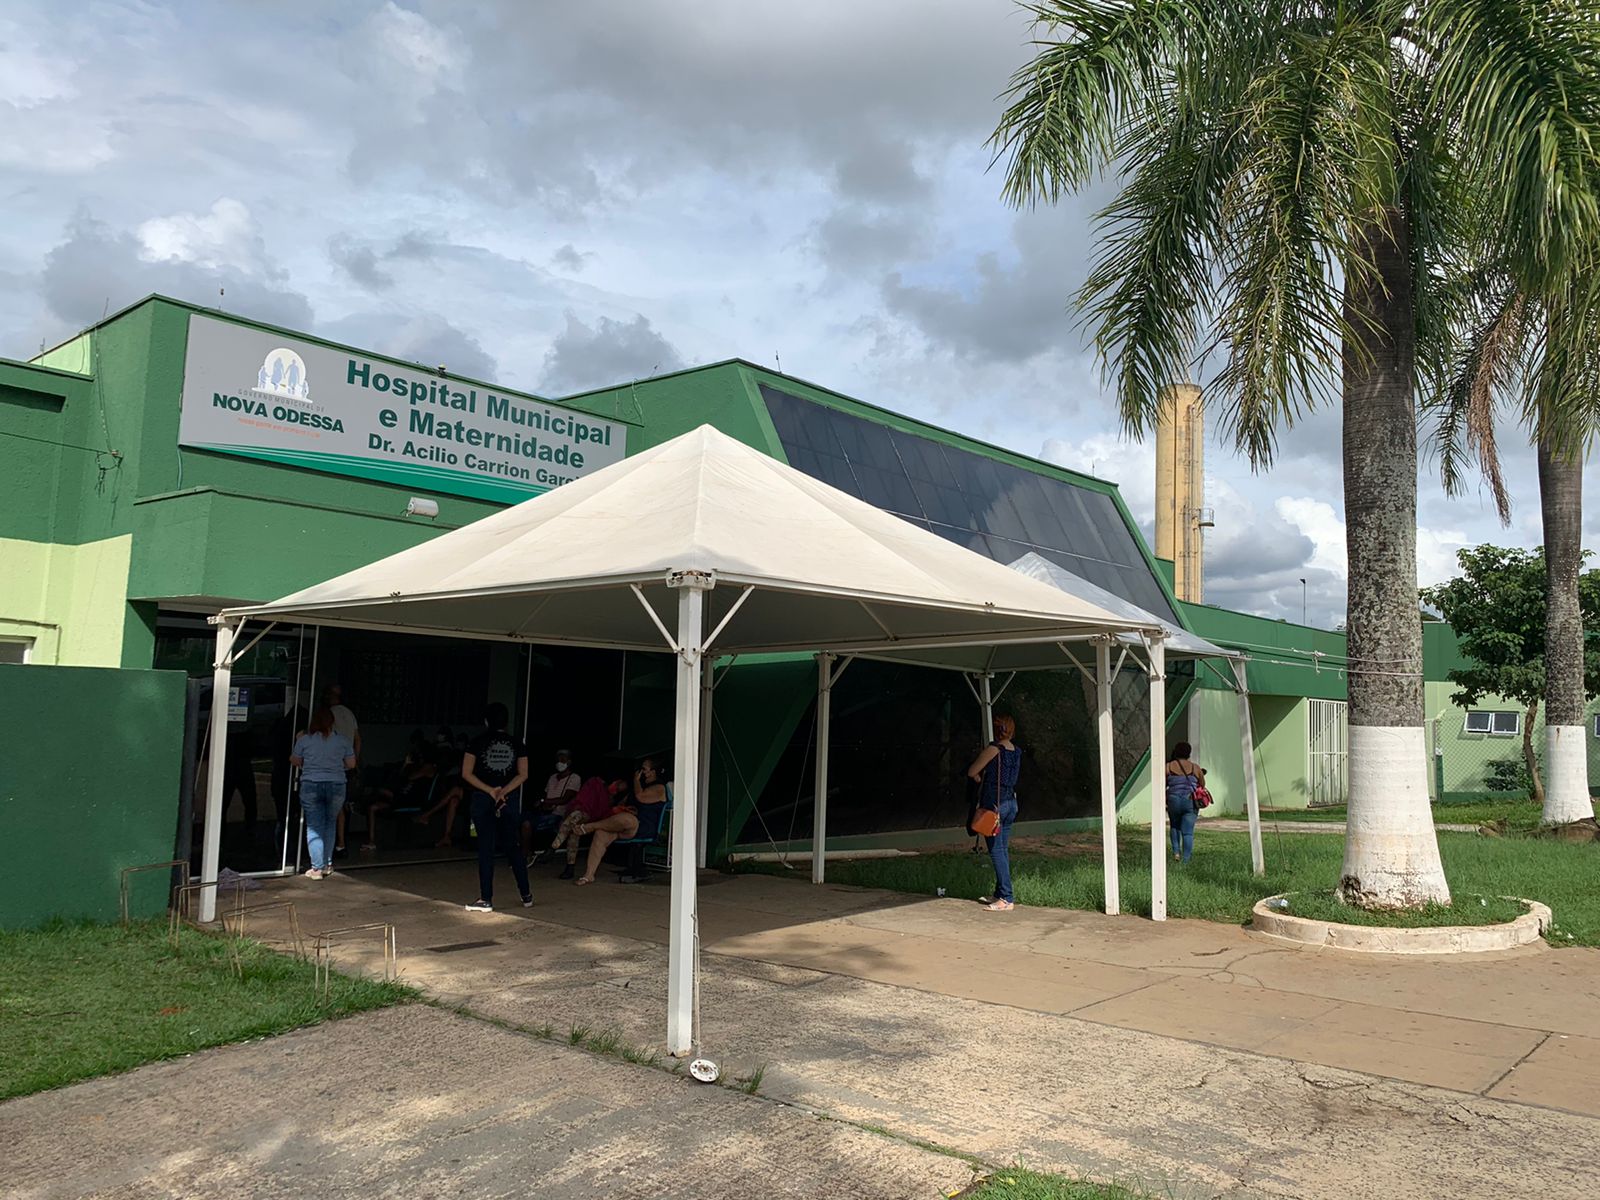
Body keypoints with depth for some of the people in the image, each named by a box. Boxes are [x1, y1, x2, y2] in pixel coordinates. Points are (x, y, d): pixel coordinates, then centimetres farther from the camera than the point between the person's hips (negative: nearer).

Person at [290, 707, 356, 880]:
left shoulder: (304, 739, -2)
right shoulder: (343, 740, 2)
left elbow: (294, 761, 11)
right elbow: (351, 764, 8)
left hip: (311, 786, -1)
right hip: (336, 787, 2)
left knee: (314, 827, 3)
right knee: (330, 824, 17)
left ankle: (317, 868, 0)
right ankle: (327, 864, 18)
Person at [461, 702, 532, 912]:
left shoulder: (477, 742, -1)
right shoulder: (516, 743, 4)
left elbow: (467, 773, -6)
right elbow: (523, 775, -2)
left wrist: (490, 791, -9)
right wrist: (503, 792, -10)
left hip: (483, 799, -2)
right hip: (511, 800, 2)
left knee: (486, 848, 1)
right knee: (514, 847, 12)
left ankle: (486, 900, 1)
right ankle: (526, 896, 17)